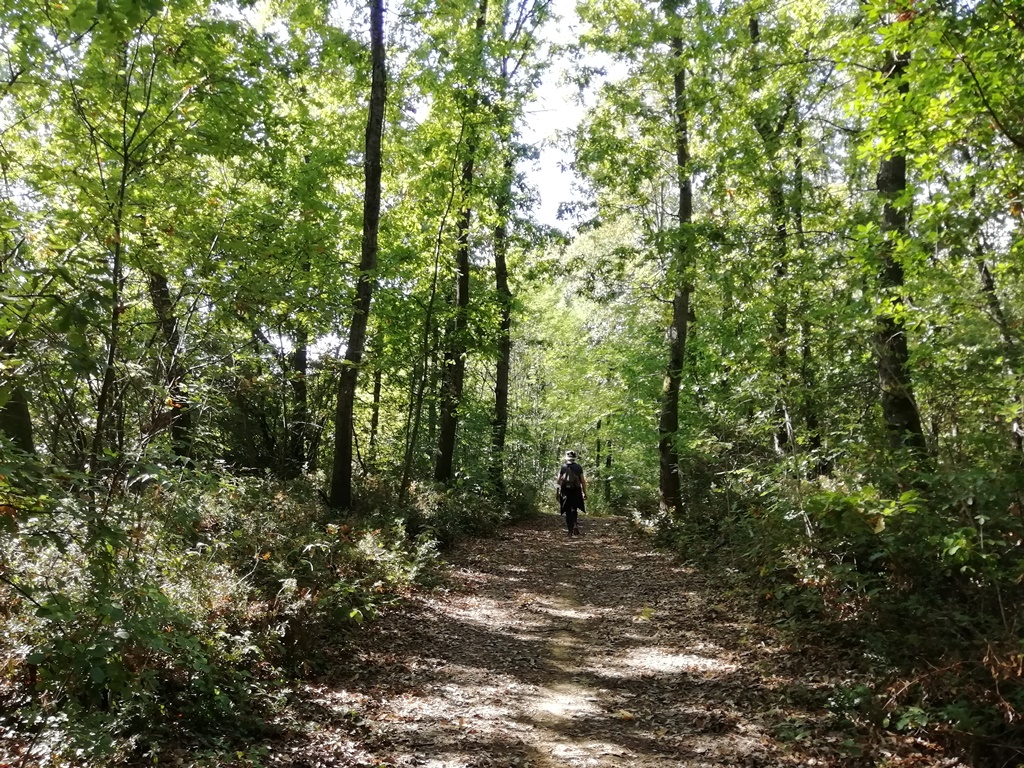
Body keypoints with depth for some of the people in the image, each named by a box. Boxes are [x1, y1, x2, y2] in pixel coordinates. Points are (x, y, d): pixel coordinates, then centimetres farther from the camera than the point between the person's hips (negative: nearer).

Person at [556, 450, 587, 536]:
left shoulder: (562, 467, 1)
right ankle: (575, 525, -8)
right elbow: (583, 481, 1)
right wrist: (584, 493, 5)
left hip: (565, 491, 0)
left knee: (568, 511, 6)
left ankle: (570, 530, 4)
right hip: (576, 491, 1)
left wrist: (557, 492, 5)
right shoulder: (578, 467, 2)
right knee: (574, 510, 13)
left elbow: (558, 481, -2)